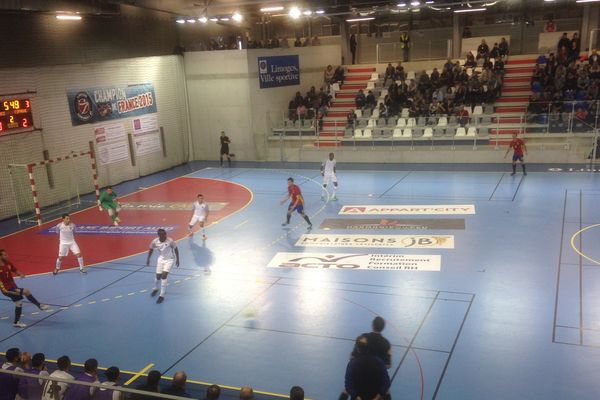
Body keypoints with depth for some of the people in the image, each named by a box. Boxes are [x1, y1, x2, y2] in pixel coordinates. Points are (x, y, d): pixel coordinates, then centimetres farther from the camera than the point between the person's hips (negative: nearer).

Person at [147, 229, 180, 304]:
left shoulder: (170, 241, -26)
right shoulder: (155, 241, -18)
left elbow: (176, 249, -9)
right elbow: (151, 249, 4)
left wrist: (177, 260, -5)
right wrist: (148, 259, 9)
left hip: (170, 259, -3)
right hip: (161, 259, 3)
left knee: (164, 275, -16)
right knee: (158, 276, 9)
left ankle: (161, 295, -4)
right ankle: (155, 288, 44)